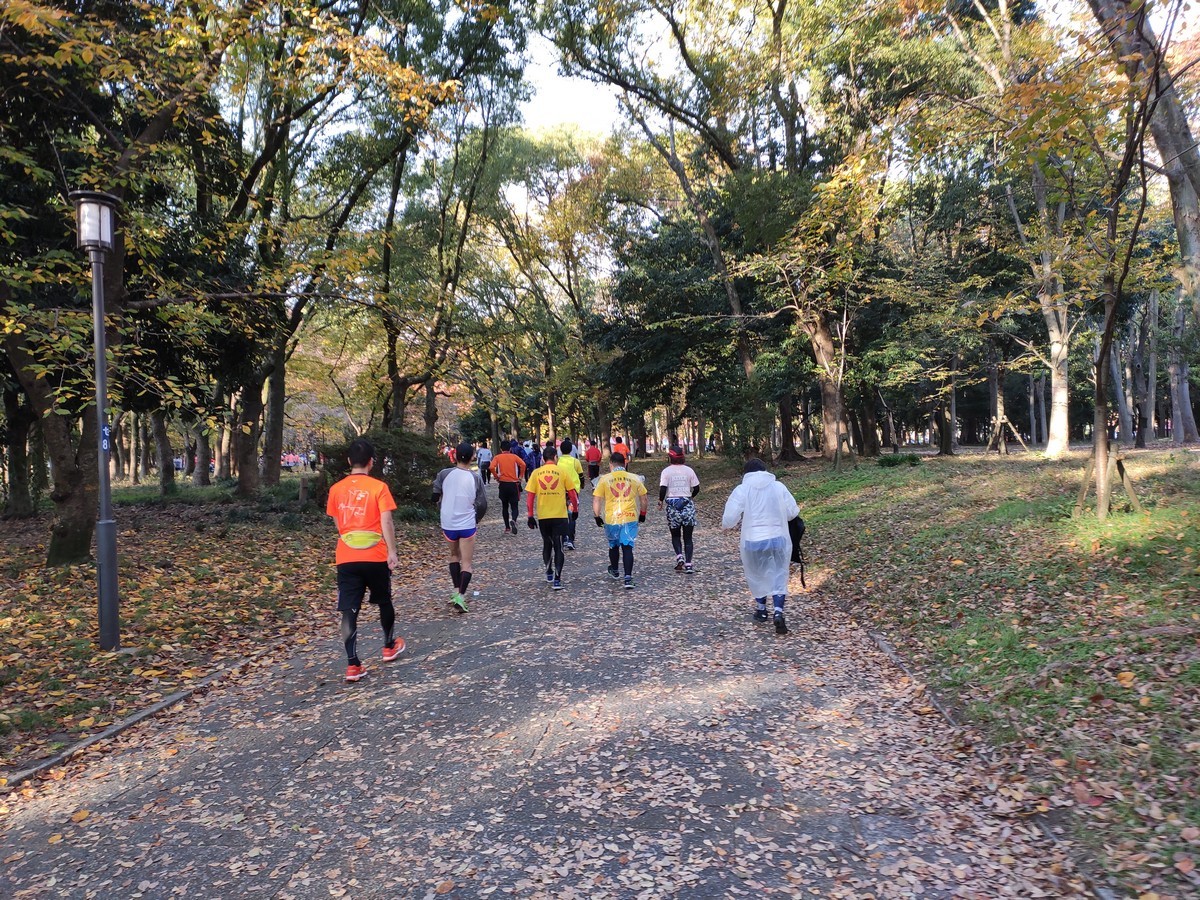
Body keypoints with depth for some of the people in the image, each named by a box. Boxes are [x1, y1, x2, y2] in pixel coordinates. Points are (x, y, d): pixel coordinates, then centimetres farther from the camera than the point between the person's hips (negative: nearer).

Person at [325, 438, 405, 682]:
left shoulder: (336, 489, 4)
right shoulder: (378, 487, -7)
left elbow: (337, 523, 15)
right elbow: (386, 521, -13)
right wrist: (392, 552, -8)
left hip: (345, 559, 2)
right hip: (375, 557, -2)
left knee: (349, 611, 2)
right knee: (384, 601, 19)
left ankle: (352, 664, -2)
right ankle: (389, 646, 36)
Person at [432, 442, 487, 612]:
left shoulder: (444, 474, -7)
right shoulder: (476, 477, -7)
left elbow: (434, 496, -1)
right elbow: (482, 504, -4)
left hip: (448, 524, 2)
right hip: (467, 525, -2)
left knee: (454, 555, 25)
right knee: (467, 563, 4)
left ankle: (457, 591, 20)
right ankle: (460, 596, -11)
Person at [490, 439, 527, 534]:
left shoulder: (498, 457, 2)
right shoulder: (514, 456, 3)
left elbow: (492, 467, -14)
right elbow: (523, 464, -14)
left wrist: (496, 477, 0)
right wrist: (520, 477, -3)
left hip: (503, 484, 1)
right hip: (514, 484, -1)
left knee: (504, 507, 15)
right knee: (514, 506, 4)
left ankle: (507, 528, 16)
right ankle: (513, 520, -26)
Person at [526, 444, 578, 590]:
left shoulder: (536, 473, 0)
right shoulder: (562, 472, -3)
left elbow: (531, 496, -1)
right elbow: (572, 493, 1)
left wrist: (531, 516, 4)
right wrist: (575, 509, 15)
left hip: (542, 516, 2)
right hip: (560, 515, -2)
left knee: (547, 544, 20)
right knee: (558, 547, 1)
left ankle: (549, 574, 30)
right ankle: (557, 579, -6)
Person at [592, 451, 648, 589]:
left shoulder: (605, 479, 0)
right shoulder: (635, 478, 5)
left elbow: (596, 500, -1)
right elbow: (643, 499, 11)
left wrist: (597, 516, 8)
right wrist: (642, 514, 24)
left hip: (611, 519, 0)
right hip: (630, 518, 0)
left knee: (613, 545, 22)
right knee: (627, 548, 0)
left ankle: (614, 571, 41)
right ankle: (628, 577, -12)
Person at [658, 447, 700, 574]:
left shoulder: (666, 471, -5)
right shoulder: (689, 470, 2)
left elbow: (663, 488, -13)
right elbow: (696, 488, 3)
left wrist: (661, 500, 3)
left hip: (672, 506, -1)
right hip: (687, 505, 1)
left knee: (675, 535, 16)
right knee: (688, 537, 6)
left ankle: (679, 556, -6)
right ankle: (688, 565, -1)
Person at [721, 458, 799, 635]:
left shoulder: (742, 490, -6)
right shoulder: (779, 487, 1)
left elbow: (730, 518, -9)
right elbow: (793, 511, 6)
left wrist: (726, 525, 13)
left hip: (753, 541, -1)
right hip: (779, 539, 1)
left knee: (757, 575, 19)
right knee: (779, 575, 9)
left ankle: (761, 610, 33)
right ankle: (778, 613, -7)